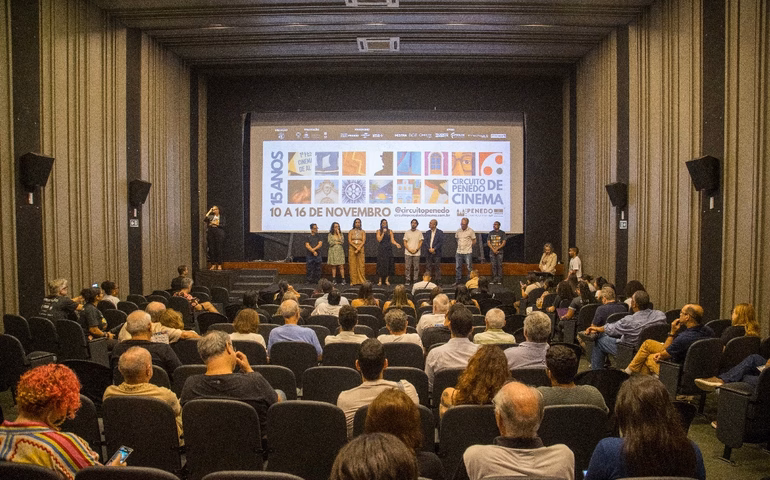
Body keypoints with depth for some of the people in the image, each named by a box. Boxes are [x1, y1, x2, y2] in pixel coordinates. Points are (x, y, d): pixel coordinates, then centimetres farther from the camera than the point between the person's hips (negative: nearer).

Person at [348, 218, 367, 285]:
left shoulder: (362, 232, 8)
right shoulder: (351, 231, 7)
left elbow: (363, 241, -1)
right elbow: (349, 241, -2)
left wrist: (358, 248, -14)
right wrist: (356, 247, -14)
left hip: (361, 249, 0)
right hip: (352, 248, 0)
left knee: (361, 265, -3)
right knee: (353, 265, -3)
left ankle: (361, 280, 0)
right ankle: (353, 281, -1)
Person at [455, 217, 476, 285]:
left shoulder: (471, 231, -6)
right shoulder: (458, 231, 8)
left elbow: (474, 241, 1)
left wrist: (468, 246, 3)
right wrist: (459, 245, 12)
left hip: (468, 252, -5)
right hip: (459, 252, 5)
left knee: (469, 267, -1)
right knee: (458, 267, 9)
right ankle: (457, 281, 18)